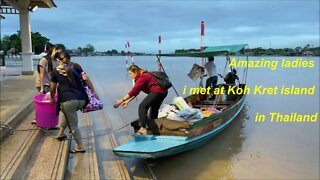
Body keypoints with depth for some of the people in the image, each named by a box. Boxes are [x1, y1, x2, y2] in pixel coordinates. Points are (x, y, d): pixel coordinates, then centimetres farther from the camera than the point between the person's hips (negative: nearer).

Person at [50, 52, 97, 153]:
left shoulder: (55, 71, 13)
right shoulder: (76, 66, 13)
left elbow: (53, 88, 20)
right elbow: (85, 79, 0)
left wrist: (52, 98, 37)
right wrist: (93, 91, 5)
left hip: (68, 100, -3)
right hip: (81, 99, 4)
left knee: (73, 124, 9)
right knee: (67, 113, 32)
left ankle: (80, 147, 12)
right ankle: (61, 134, 43)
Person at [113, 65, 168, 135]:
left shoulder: (142, 77, -13)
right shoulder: (143, 76, 17)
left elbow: (134, 91, -19)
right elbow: (136, 92, 16)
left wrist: (122, 100, -15)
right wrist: (128, 101, 12)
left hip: (157, 92, -11)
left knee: (142, 106, -17)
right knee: (154, 111, 20)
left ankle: (143, 128, -27)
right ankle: (156, 132, 28)